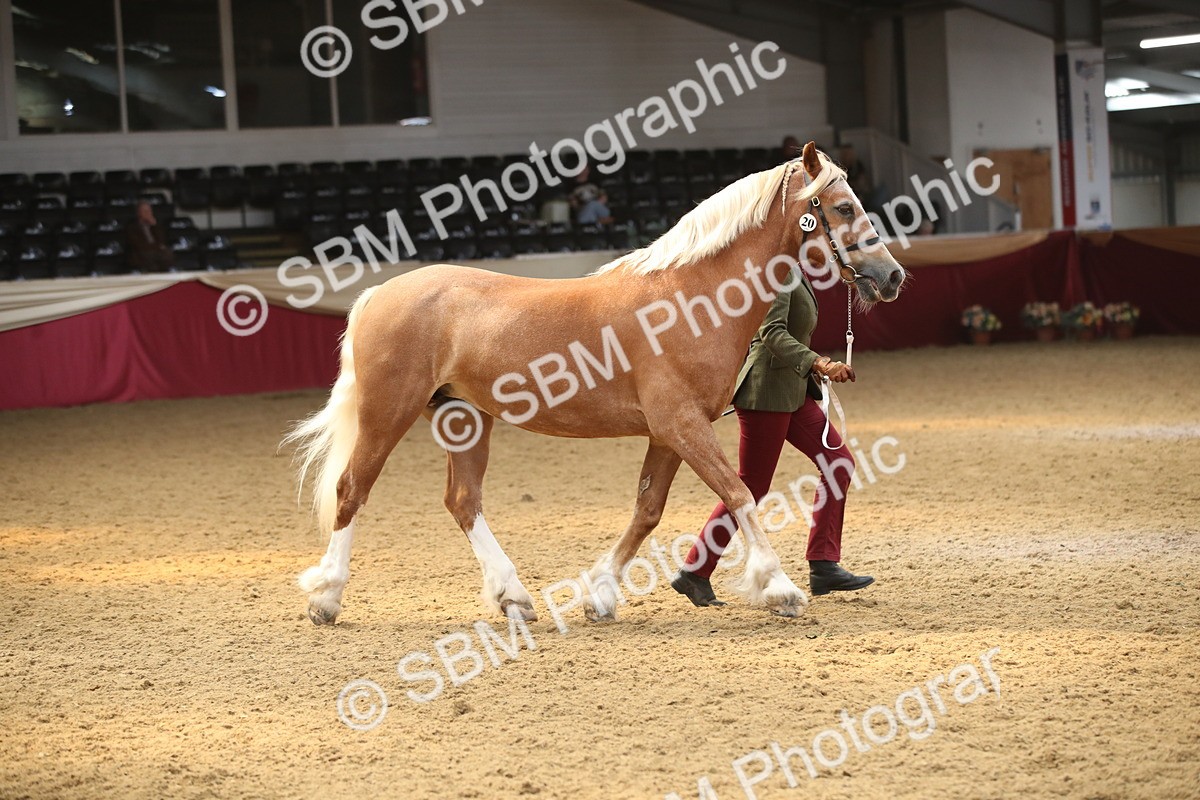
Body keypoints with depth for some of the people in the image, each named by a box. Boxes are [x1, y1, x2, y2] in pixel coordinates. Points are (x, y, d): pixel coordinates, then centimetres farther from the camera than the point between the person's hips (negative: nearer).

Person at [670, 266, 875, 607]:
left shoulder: (794, 273, 13)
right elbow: (772, 332, -28)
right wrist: (818, 363, -38)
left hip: (793, 391, 10)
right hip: (767, 392, -10)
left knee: (838, 460, 4)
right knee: (752, 488, -4)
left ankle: (824, 567, 4)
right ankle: (694, 573, 5)